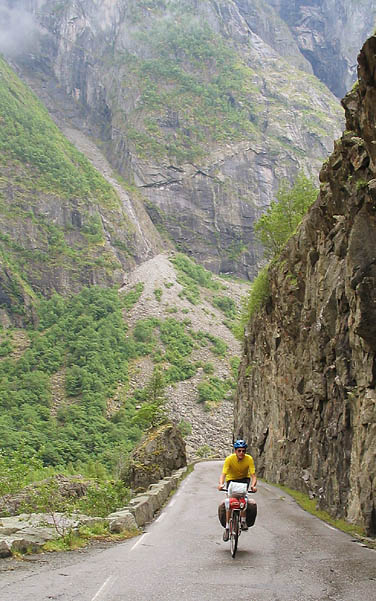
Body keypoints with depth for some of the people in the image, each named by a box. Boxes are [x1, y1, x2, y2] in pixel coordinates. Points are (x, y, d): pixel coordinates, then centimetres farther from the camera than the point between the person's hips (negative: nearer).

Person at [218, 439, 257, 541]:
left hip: (244, 478, 0)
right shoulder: (229, 459, -28)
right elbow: (223, 474, -34)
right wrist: (221, 484, -55)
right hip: (231, 479, 0)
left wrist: (253, 485, -51)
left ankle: (243, 520, -13)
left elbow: (253, 475, -30)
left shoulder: (249, 459, -25)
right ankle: (227, 527, -4)